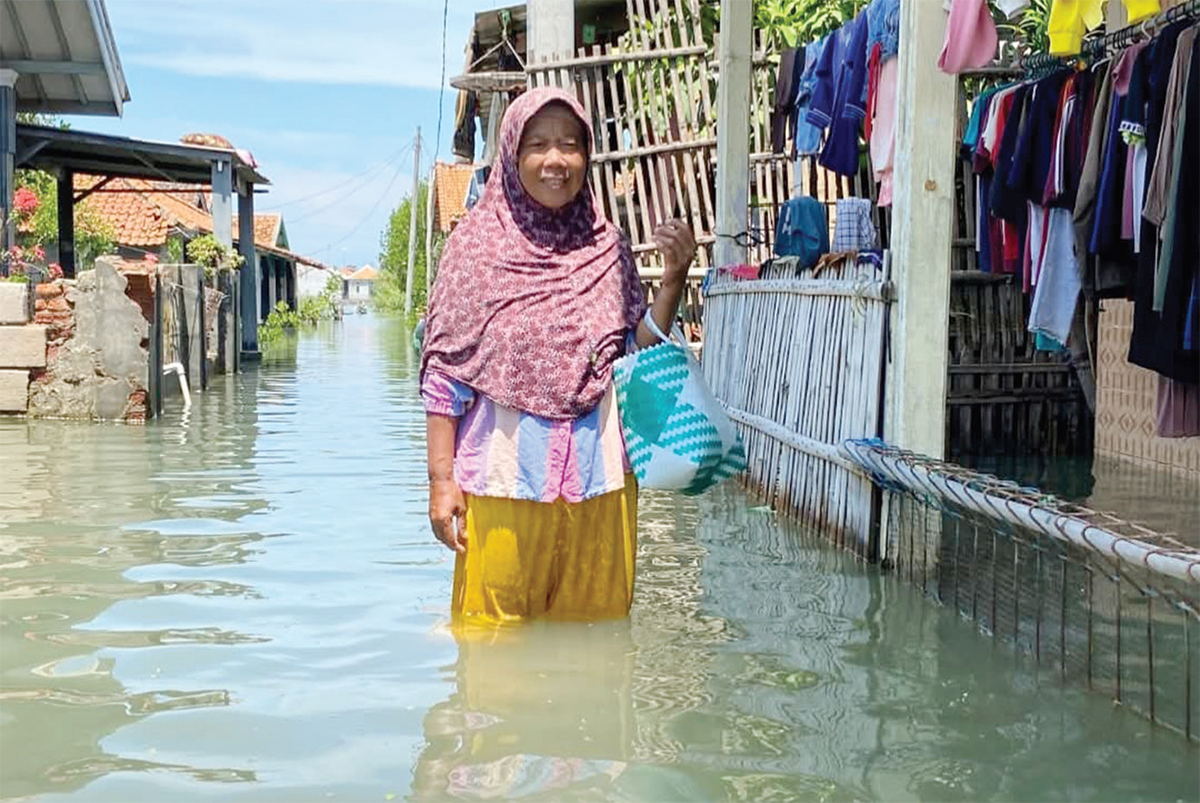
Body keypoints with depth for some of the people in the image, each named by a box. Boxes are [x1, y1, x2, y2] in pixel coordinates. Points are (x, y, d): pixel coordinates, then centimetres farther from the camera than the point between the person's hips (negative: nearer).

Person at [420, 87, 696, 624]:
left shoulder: (607, 249, 7)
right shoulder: (477, 245, -2)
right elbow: (444, 373, -3)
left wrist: (672, 281, -3)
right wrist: (441, 478, -8)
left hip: (596, 482, 3)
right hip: (503, 480, -3)